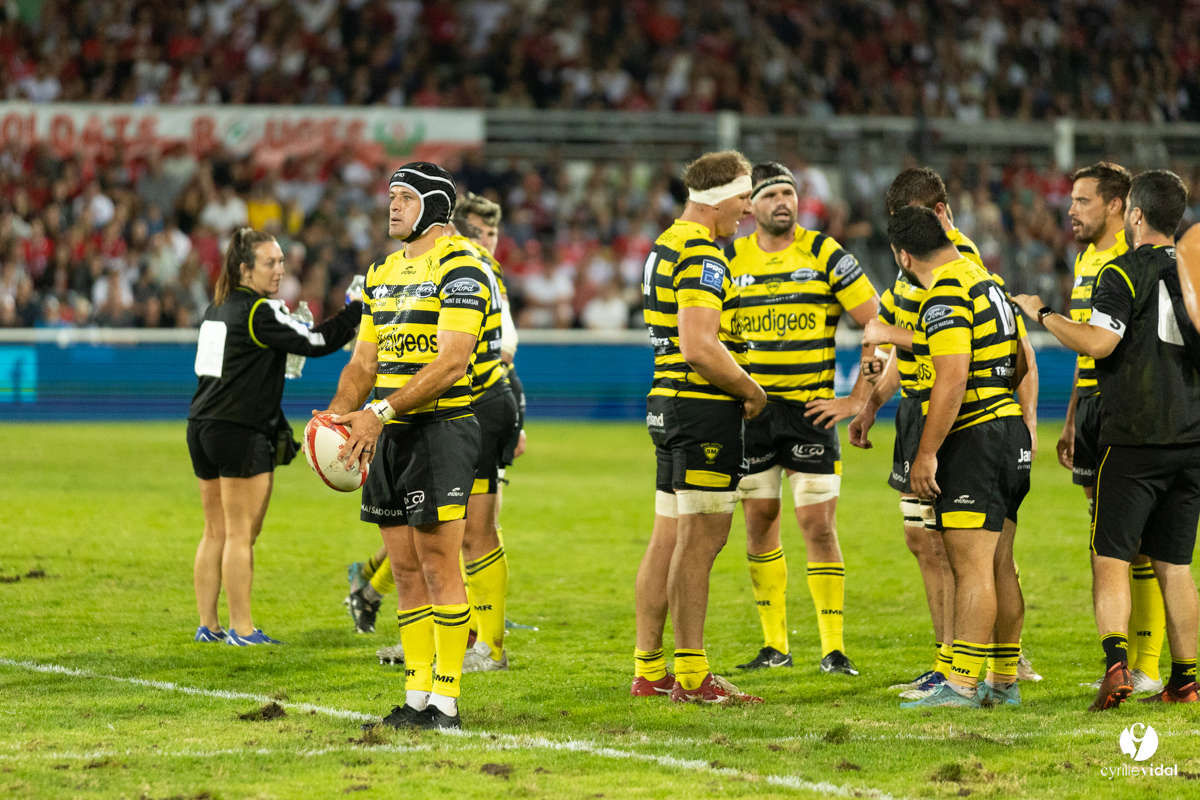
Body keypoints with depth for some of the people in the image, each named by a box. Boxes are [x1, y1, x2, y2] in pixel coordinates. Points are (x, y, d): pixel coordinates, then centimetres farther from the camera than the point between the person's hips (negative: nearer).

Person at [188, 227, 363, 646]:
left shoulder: (218, 309, 14)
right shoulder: (260, 312, -12)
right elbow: (317, 342, -14)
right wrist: (356, 309, -7)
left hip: (203, 426, 8)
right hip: (241, 432, -8)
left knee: (216, 533, 11)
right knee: (241, 534, -4)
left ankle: (207, 624, 13)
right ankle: (241, 628, -2)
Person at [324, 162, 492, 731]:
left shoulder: (459, 268, -10)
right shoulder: (384, 272, 16)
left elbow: (450, 362, -19)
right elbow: (365, 361, 19)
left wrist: (381, 413, -24)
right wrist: (339, 415, 0)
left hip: (440, 427, -8)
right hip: (391, 434, 8)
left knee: (438, 565, -8)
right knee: (405, 569, 8)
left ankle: (446, 700, -5)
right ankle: (417, 696, 12)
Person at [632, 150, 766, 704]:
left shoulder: (666, 246, 16)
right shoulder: (701, 255, -16)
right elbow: (700, 347, -25)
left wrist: (739, 388, 16)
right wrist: (752, 391, -12)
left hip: (669, 404, 10)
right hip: (704, 409, -10)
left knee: (668, 541, 12)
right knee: (701, 540, -7)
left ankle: (649, 670, 15)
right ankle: (692, 678, -6)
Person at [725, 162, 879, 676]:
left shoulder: (825, 255, -4)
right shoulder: (730, 260, 4)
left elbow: (878, 326, -2)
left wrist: (857, 400, -6)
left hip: (811, 410, -3)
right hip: (750, 411, 3)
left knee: (818, 525, -7)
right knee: (759, 522, 6)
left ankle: (833, 648, -1)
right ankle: (774, 645, 16)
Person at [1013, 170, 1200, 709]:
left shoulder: (1125, 273, -8)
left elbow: (1097, 342, -20)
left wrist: (1042, 313, -7)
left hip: (1134, 440, -5)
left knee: (1111, 558, -5)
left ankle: (1115, 662, -23)